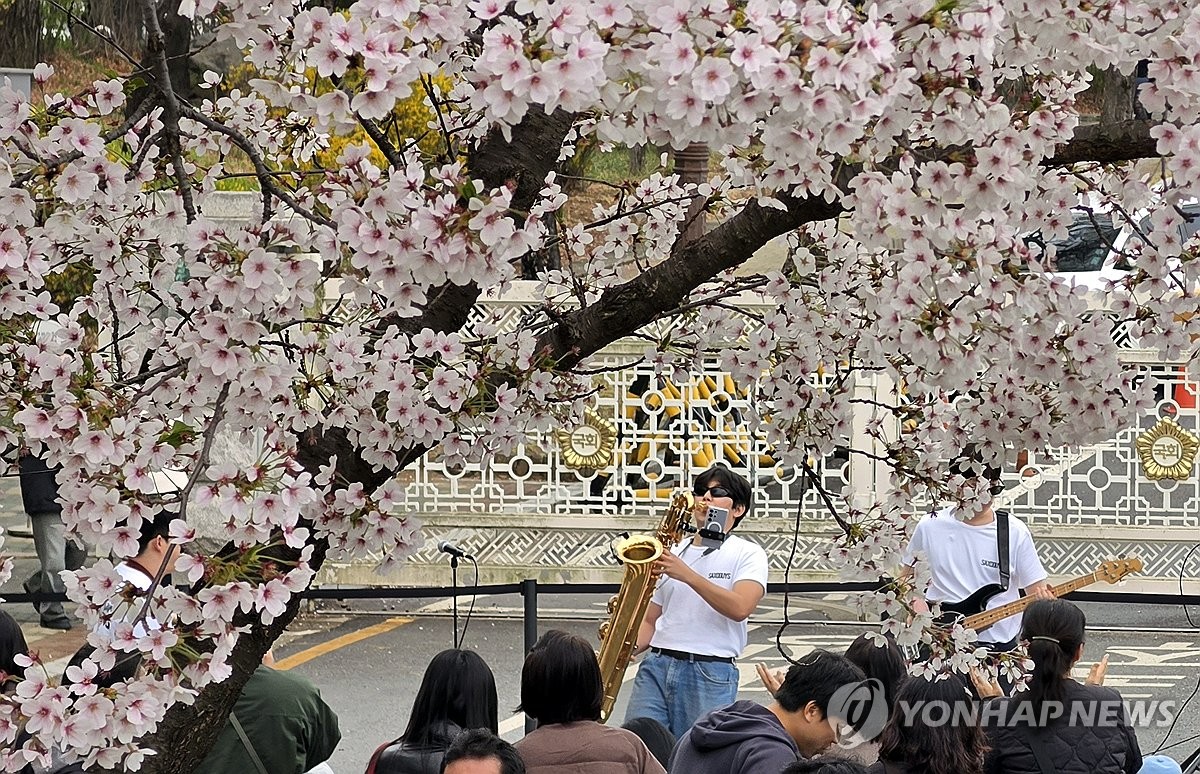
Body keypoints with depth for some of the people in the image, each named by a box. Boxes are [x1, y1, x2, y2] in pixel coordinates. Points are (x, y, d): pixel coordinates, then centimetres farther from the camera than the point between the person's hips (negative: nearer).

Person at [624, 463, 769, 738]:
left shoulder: (748, 554, 5)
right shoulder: (672, 553, 20)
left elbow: (739, 608, -13)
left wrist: (686, 574, -18)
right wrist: (628, 647, 1)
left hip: (711, 674, -4)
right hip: (656, 666, 4)